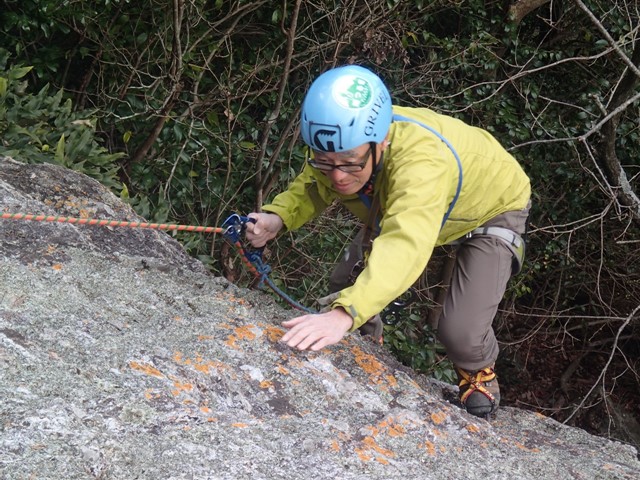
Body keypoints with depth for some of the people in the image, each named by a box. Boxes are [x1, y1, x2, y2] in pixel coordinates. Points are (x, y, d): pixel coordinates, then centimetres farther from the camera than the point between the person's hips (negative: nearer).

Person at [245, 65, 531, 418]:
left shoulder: (421, 160, -49)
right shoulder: (338, 145, -28)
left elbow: (405, 245, -64)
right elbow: (311, 188, -6)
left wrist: (344, 314, -78)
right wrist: (277, 217, -29)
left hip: (491, 207, -6)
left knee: (461, 333, -20)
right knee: (347, 282, 0)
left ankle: (478, 373, 18)